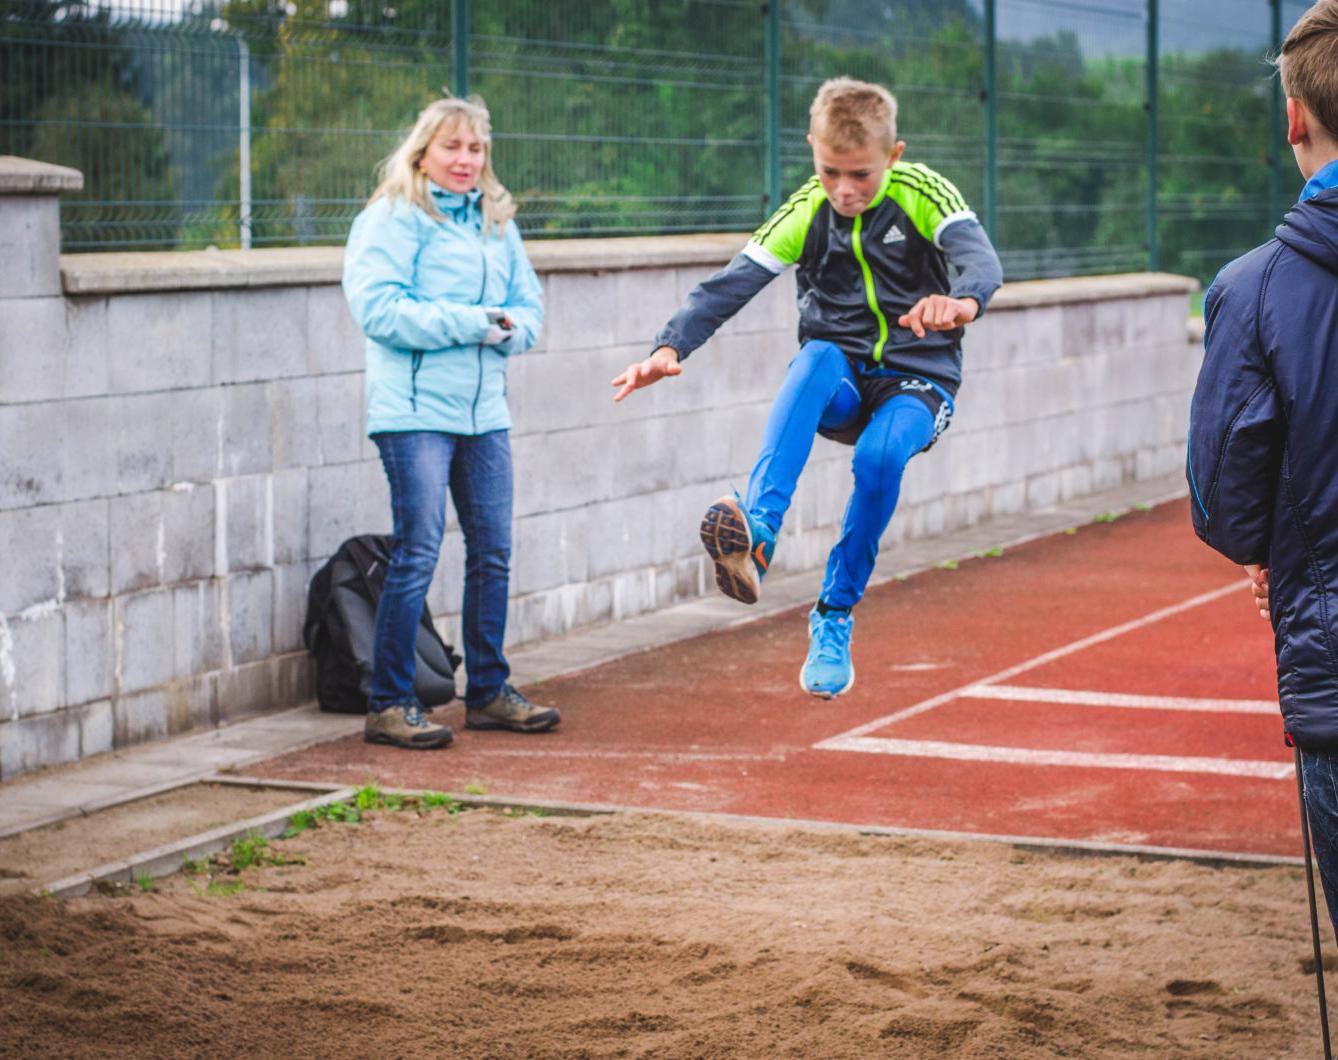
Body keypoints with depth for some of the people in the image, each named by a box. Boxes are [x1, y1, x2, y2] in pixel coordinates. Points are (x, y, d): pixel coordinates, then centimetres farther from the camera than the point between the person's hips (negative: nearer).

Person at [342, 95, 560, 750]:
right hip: (415, 408, -7)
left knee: (492, 553, 10)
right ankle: (388, 705, -2)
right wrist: (471, 323, -16)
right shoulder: (391, 220, -5)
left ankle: (488, 692, 22)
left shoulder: (496, 222, 16)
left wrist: (512, 328, -8)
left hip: (484, 408, 7)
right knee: (417, 554, -8)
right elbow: (378, 308, -16)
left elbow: (528, 303, 16)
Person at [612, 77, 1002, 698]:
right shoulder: (806, 212, -3)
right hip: (842, 383, 2)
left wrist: (962, 301, -52)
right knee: (817, 357, -35)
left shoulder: (922, 194, -9)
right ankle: (757, 538, -54)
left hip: (917, 380, -1)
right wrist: (670, 348, -31)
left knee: (878, 457, -35)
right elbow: (728, 287, -12)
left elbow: (980, 258, -27)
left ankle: (834, 617, -15)